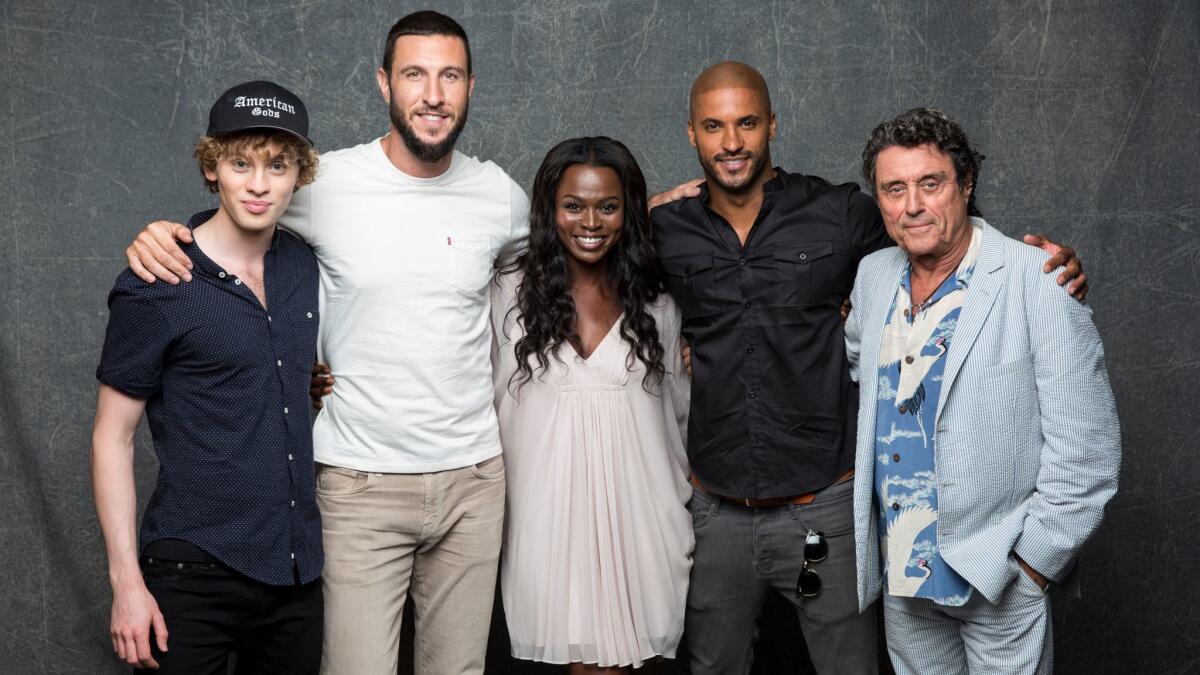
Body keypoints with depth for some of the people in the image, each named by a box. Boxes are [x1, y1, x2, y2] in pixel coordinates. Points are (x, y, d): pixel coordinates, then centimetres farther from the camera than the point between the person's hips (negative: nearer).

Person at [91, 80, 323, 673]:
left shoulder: (304, 266, 5)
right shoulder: (154, 289, -10)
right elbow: (112, 436, -7)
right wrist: (126, 580, -11)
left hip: (297, 567, 5)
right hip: (195, 575, -5)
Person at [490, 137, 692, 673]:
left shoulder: (654, 302, 7)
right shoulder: (509, 294, 0)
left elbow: (678, 410, 14)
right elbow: (488, 403, 2)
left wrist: (685, 521, 13)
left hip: (636, 508, 2)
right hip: (550, 507, -1)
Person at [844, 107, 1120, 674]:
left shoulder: (1037, 281, -15)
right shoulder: (873, 274, 3)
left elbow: (1086, 447, -15)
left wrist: (1036, 560, -13)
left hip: (1000, 581, -5)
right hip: (899, 566, 5)